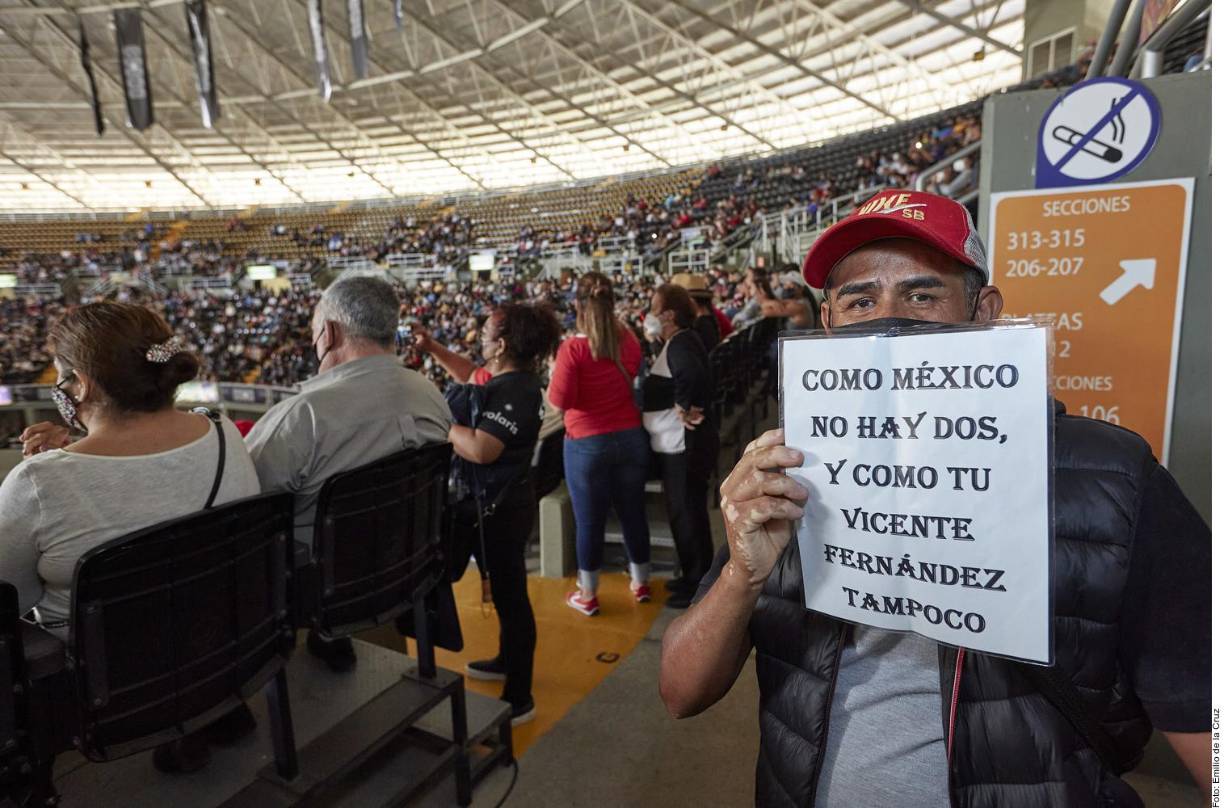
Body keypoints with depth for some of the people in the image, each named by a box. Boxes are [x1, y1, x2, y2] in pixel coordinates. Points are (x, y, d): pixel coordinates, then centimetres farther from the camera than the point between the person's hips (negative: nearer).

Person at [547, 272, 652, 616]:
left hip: (588, 444, -4)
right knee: (633, 513, 16)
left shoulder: (572, 348, -17)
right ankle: (640, 582, 34)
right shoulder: (629, 340, -2)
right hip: (631, 437, 4)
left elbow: (560, 400, -18)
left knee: (589, 521, 8)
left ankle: (587, 596, 23)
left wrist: (555, 373, 1)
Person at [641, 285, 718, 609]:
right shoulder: (679, 342, 14)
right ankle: (694, 576, 33)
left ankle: (699, 585, 16)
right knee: (686, 511, 18)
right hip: (679, 443, 10)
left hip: (685, 444, -10)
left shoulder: (681, 344, -19)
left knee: (687, 513, 1)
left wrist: (686, 409, -26)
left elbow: (692, 375, -39)